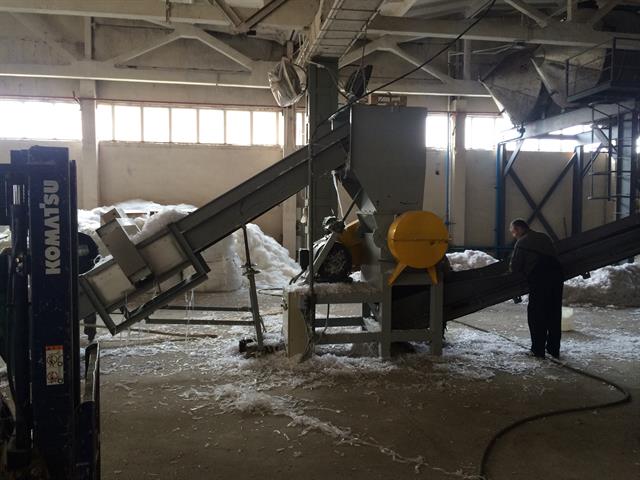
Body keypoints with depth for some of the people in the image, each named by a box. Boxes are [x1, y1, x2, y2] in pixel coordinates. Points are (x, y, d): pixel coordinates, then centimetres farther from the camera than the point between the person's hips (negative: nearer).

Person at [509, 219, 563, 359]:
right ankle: (554, 349, 21)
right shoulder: (544, 237, 21)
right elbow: (554, 256, 23)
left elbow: (515, 267, 1)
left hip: (539, 278, -6)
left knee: (536, 315, 4)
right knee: (554, 314, 14)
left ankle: (538, 349, 6)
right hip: (557, 274, 6)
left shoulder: (522, 243, 2)